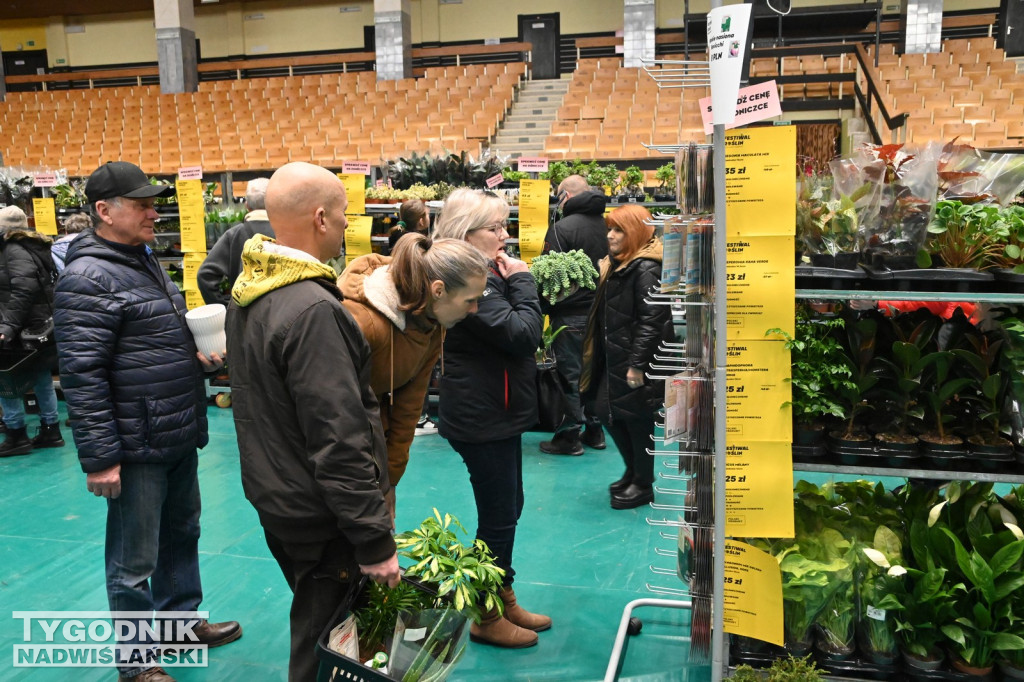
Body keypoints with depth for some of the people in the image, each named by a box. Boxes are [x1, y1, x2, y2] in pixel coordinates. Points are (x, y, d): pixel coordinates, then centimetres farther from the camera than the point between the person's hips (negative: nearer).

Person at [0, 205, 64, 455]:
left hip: (27, 329, -9)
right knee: (42, 378, 14)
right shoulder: (34, 247, 15)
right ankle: (50, 431, 20)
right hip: (41, 325, 9)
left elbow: (24, 289, -25)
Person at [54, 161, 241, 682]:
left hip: (179, 438, 9)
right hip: (137, 448, -9)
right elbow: (81, 374, -20)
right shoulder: (88, 278, -16)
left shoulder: (144, 262, 14)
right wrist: (98, 458, -21)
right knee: (134, 561, 5)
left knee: (182, 536, 22)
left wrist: (198, 356, 7)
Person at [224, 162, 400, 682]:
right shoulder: (313, 311, -27)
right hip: (320, 520, -9)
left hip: (272, 497, 9)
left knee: (311, 631, 28)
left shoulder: (246, 292, 4)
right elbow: (338, 442, -28)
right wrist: (375, 542, -21)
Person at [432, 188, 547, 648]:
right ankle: (486, 618, 22)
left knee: (506, 508, 20)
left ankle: (504, 600, 37)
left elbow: (525, 334, 11)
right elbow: (522, 333, -25)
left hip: (497, 414, 10)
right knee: (498, 515, 3)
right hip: (482, 419, -10)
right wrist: (522, 280, -16)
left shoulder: (486, 275, 11)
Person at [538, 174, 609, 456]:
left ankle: (569, 436, 9)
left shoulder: (562, 228, -16)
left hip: (571, 314, -6)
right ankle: (594, 431, 25)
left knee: (570, 374, 2)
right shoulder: (607, 225, 5)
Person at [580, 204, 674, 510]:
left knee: (636, 419, 2)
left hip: (636, 362, -10)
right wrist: (599, 354, 16)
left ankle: (643, 485, 20)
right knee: (605, 410, 15)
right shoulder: (616, 264, 13)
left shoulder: (647, 269, -17)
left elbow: (651, 320, -22)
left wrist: (637, 364, -23)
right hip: (614, 358, 10)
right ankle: (633, 471, 33)